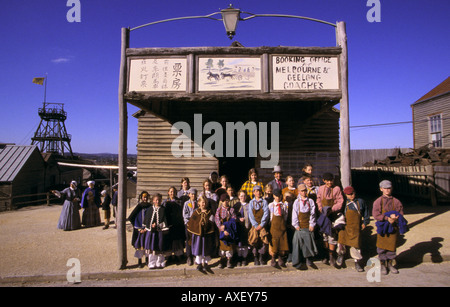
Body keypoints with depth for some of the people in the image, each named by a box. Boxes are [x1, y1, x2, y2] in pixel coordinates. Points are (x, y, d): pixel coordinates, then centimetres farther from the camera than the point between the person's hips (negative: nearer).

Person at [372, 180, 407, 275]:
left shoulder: (396, 201, 5)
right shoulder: (378, 201, -3)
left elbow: (401, 214, 3)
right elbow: (376, 215, -11)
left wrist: (395, 218, -18)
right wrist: (387, 218, -21)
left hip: (393, 227, 2)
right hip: (382, 227, -2)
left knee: (392, 246, 10)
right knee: (382, 247, 5)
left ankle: (390, 264, 27)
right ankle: (383, 265, 19)